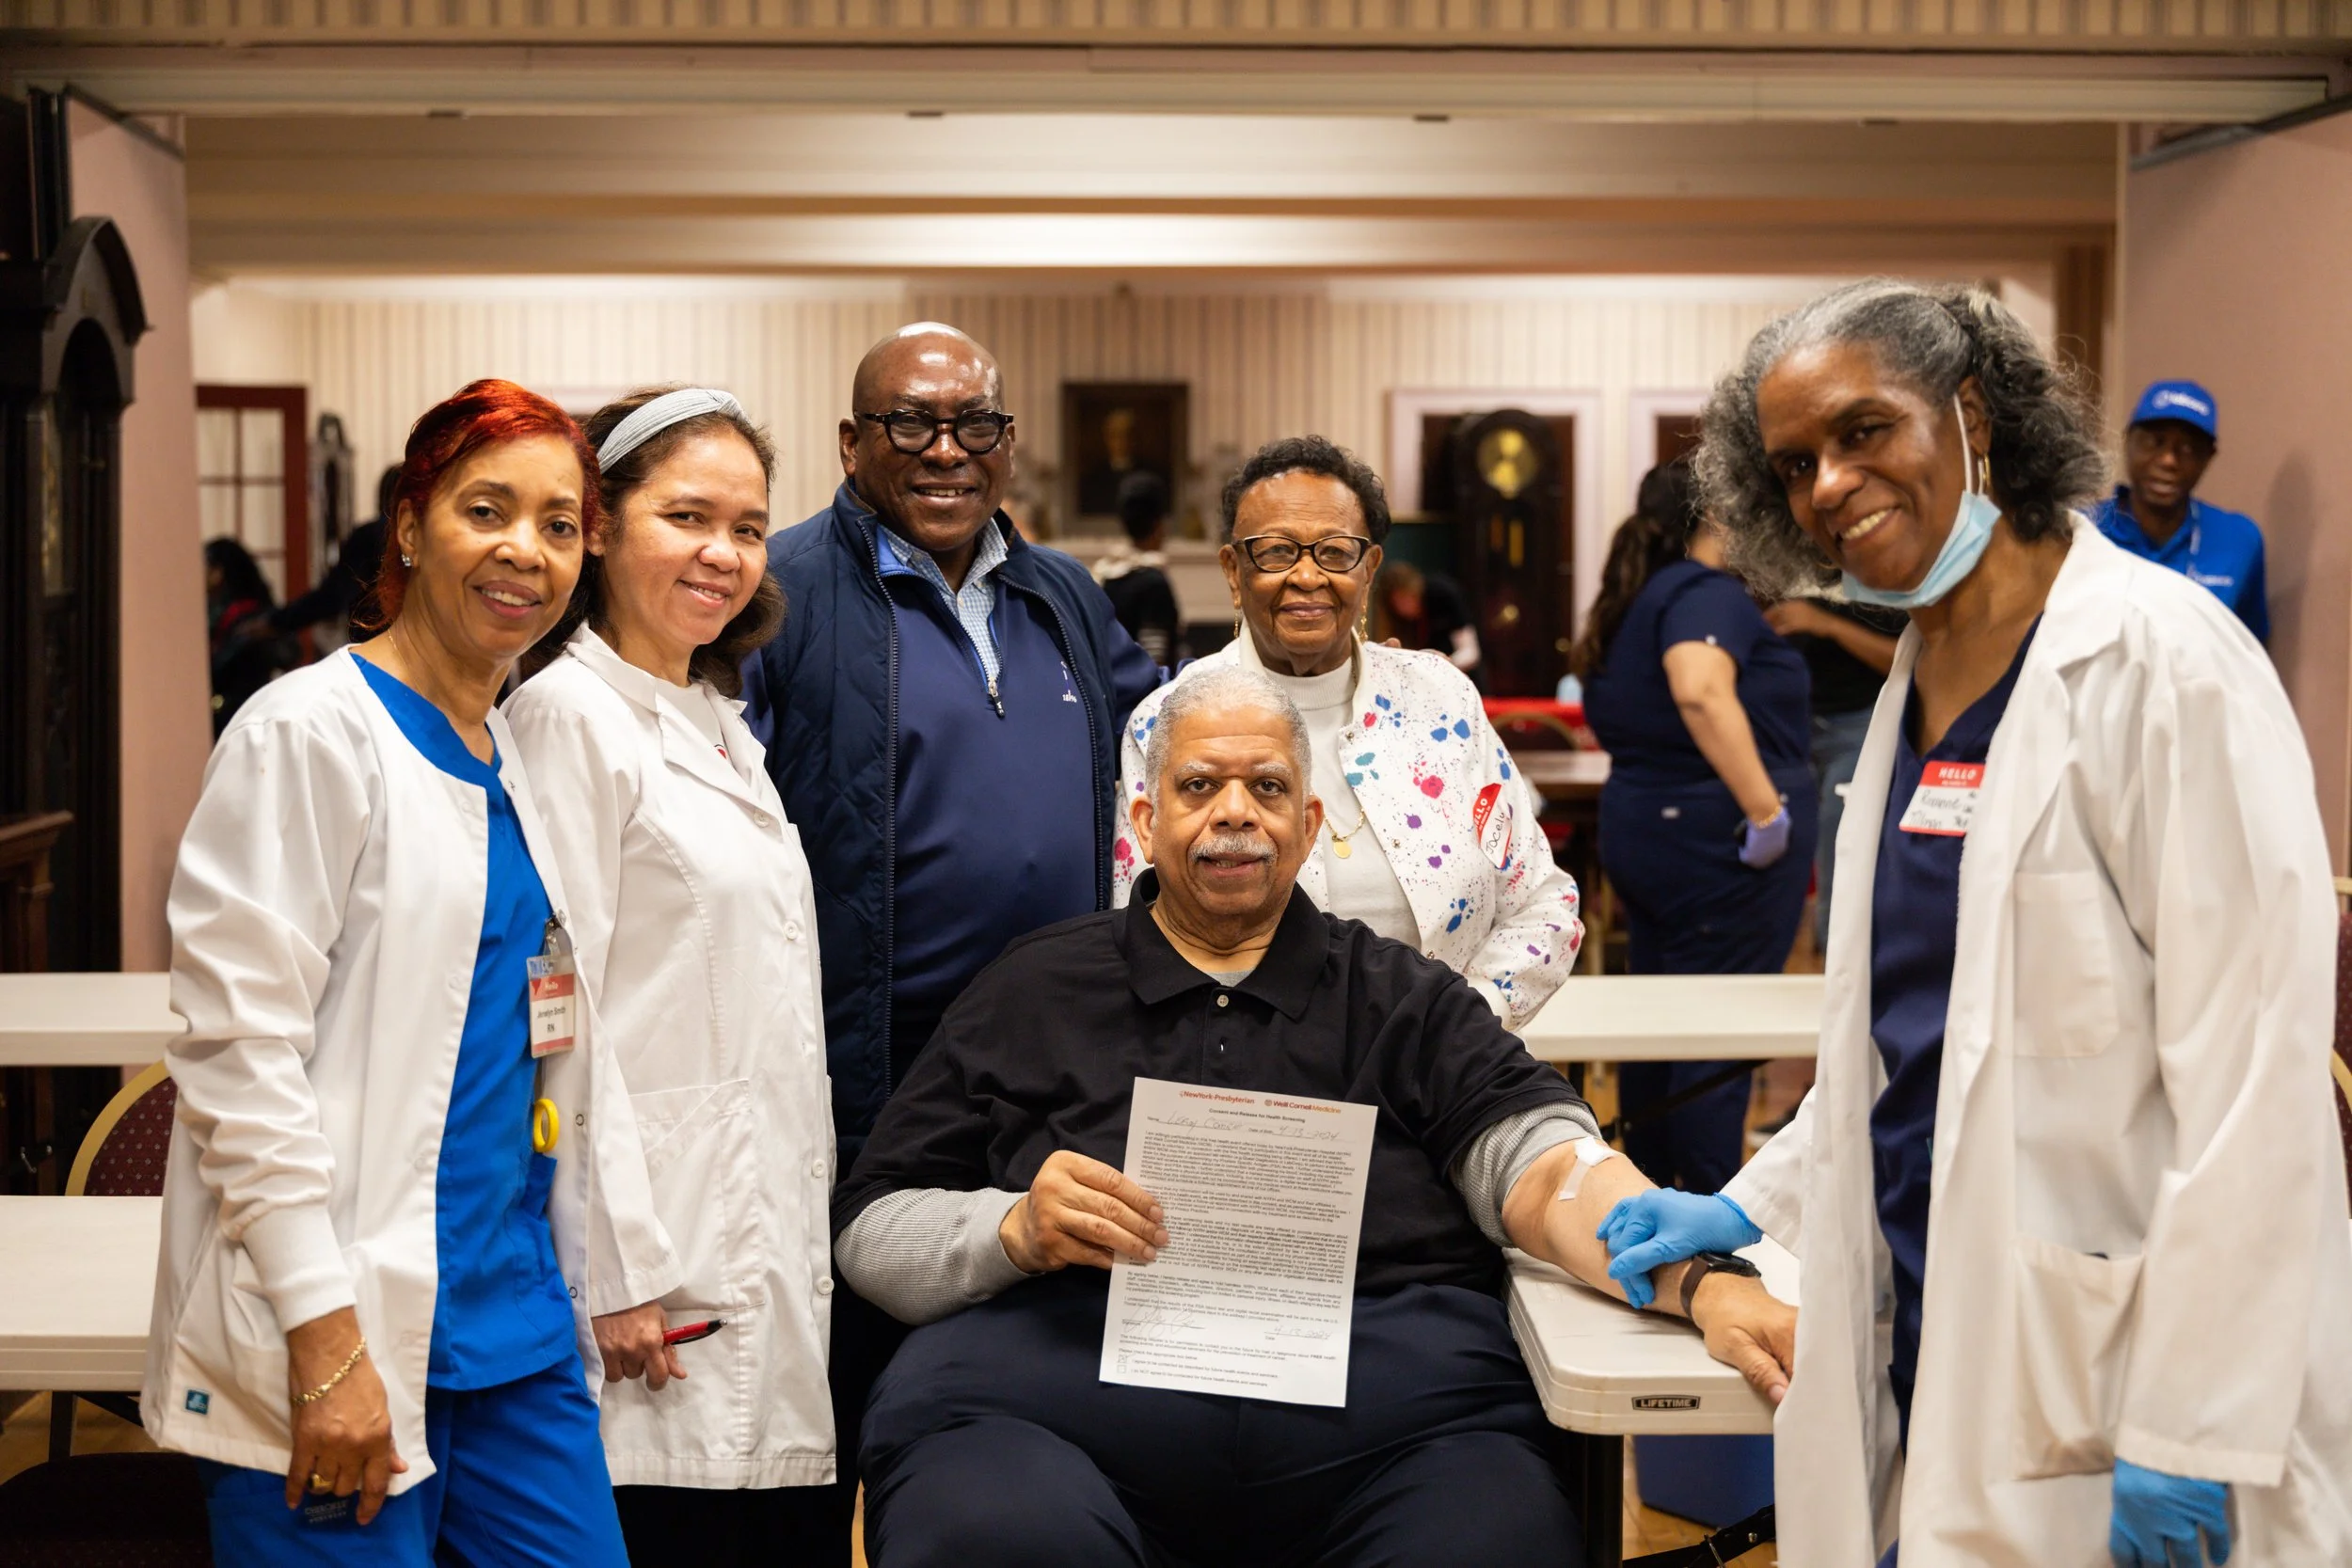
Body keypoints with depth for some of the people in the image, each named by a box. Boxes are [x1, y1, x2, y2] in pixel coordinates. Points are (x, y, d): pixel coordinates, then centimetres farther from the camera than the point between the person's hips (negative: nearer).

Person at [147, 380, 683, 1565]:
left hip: (515, 1323, 7)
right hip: (346, 1342, -7)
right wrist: (324, 1340, -19)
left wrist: (622, 1276, 17)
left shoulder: (520, 757, 13)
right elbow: (237, 1045, -15)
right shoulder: (310, 734, -9)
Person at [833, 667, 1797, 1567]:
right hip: (1063, 1381, -1)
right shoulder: (1032, 994, 18)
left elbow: (1545, 1169, 5)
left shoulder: (1403, 999, 20)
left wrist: (1706, 1283, -14)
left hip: (1384, 1389, 2)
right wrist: (1019, 1230, -6)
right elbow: (869, 1229, 15)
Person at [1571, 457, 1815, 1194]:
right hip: (1718, 837, -9)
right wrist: (1766, 807, -30)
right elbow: (1701, 691, -33)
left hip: (1637, 826, 9)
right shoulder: (1708, 593, -14)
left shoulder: (1628, 607, 14)